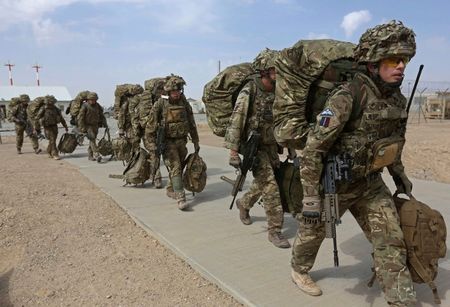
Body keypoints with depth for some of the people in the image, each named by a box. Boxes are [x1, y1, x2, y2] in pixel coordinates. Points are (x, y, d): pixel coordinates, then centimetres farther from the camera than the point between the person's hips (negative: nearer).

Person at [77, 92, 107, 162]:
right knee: (92, 140, -16)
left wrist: (104, 124, 3)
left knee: (92, 140, 10)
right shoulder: (85, 106, -9)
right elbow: (80, 117, -10)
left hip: (95, 126, 6)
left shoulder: (97, 106, 6)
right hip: (88, 126, -5)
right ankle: (97, 155, -25)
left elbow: (102, 115, 14)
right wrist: (82, 128, -14)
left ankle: (90, 156, 18)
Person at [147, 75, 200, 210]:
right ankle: (180, 198, -14)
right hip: (167, 142, -5)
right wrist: (153, 144, -9)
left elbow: (191, 124, 11)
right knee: (175, 168, -13)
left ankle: (170, 190, 34)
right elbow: (151, 125, -7)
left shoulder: (184, 103, 3)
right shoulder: (160, 104, -9)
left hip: (181, 141, 5)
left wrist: (196, 142, 11)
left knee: (179, 167, 13)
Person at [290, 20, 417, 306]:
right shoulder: (347, 97, -28)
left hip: (370, 183, 6)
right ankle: (300, 270, 45)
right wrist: (311, 198, -26)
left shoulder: (397, 99, -2)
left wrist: (399, 174, 22)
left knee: (391, 240, 2)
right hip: (334, 183, -6)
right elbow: (313, 150, -28)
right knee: (313, 230, 17)